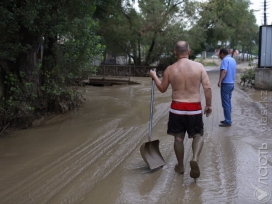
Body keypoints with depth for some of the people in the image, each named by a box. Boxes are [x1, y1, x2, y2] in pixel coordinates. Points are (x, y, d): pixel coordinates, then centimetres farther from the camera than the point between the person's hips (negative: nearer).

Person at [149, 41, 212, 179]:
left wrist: (154, 76, 24)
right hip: (194, 109, 0)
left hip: (177, 108, 1)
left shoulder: (170, 69, -4)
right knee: (198, 135, 16)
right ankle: (195, 158, -9)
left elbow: (162, 89, 8)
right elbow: (207, 88, -7)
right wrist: (209, 105, 5)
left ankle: (180, 166, 27)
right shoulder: (199, 67, -5)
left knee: (178, 137, 15)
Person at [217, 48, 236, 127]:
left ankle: (228, 121, -2)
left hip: (226, 84, -9)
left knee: (225, 103, -5)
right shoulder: (233, 60, 14)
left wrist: (220, 81, -31)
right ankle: (228, 119, 21)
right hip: (232, 83, 9)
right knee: (228, 102, 15)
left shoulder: (225, 60, -13)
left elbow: (224, 71, -27)